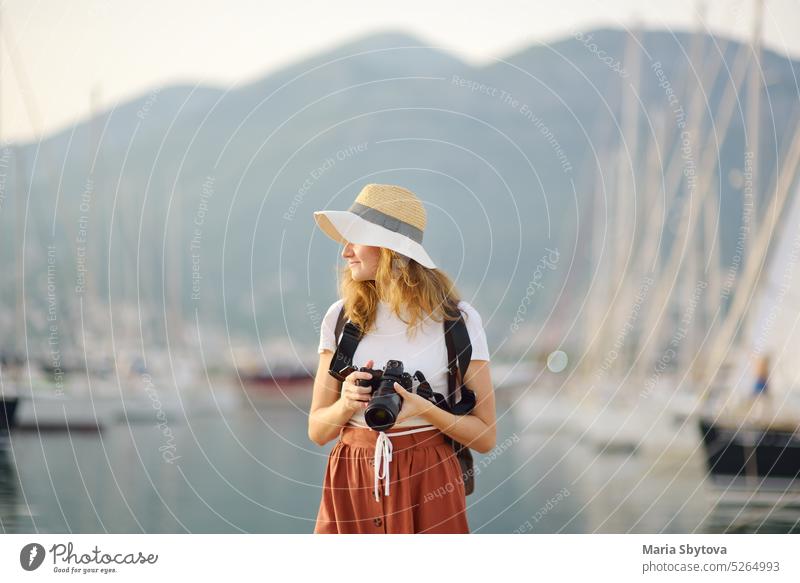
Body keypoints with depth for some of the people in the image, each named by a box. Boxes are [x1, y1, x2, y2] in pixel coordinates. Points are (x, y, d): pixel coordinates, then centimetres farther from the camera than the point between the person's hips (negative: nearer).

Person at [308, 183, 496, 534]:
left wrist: (424, 410, -18)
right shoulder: (340, 318, 5)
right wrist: (347, 403, -14)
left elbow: (485, 437, -2)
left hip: (427, 482, -2)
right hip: (350, 483, 3)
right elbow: (317, 431, 7)